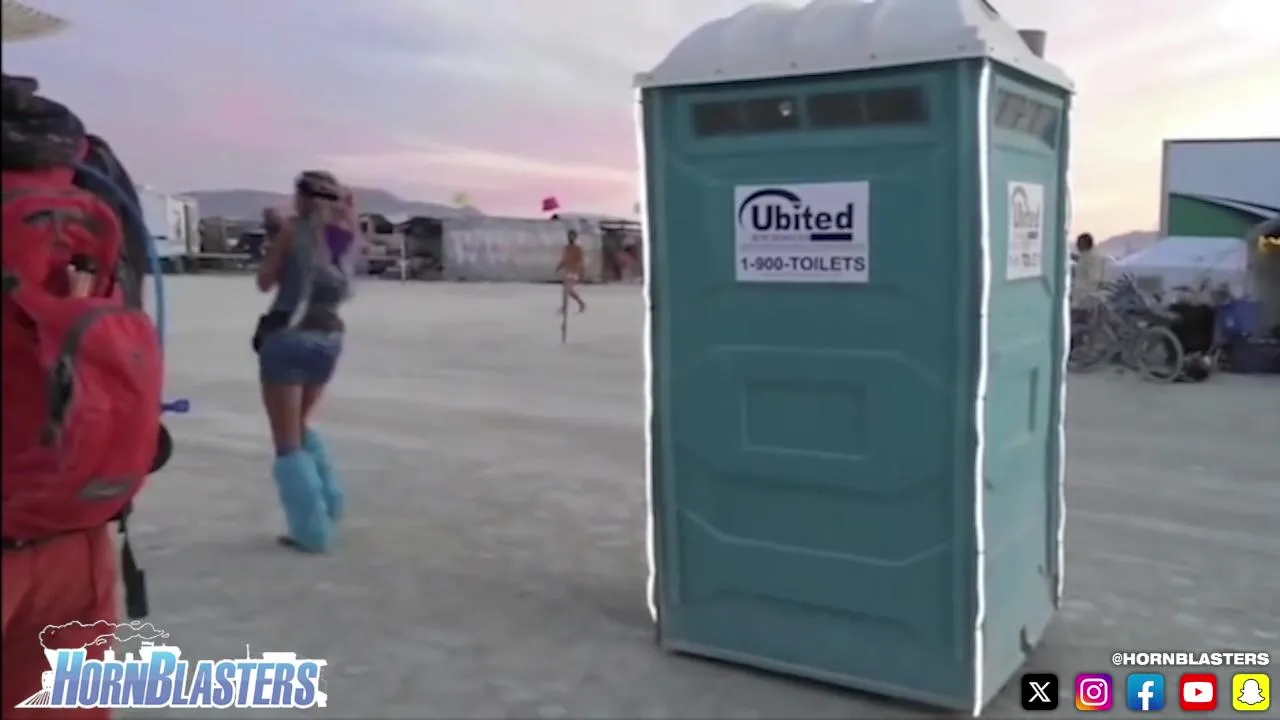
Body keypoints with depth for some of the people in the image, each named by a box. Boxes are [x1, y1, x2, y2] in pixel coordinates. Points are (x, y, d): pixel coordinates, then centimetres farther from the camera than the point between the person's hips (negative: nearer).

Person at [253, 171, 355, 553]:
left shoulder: (294, 229, -6)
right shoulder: (348, 237, 6)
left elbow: (265, 281, 0)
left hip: (288, 336, -6)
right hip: (329, 339, 6)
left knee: (287, 443, 3)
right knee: (301, 425, 27)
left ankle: (312, 530, 3)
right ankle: (327, 503, 20)